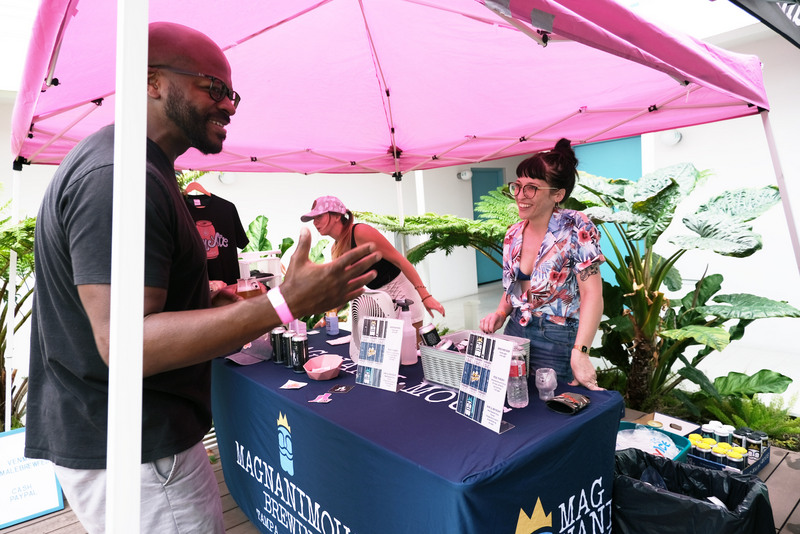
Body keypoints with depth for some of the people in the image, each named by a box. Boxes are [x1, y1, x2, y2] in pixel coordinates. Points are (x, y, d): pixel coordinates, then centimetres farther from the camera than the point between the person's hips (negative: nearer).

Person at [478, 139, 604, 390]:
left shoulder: (576, 229, -14)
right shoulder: (513, 234, 4)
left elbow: (591, 295, -18)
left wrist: (580, 352, -26)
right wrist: (500, 313, -3)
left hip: (557, 341, -5)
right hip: (514, 332, 6)